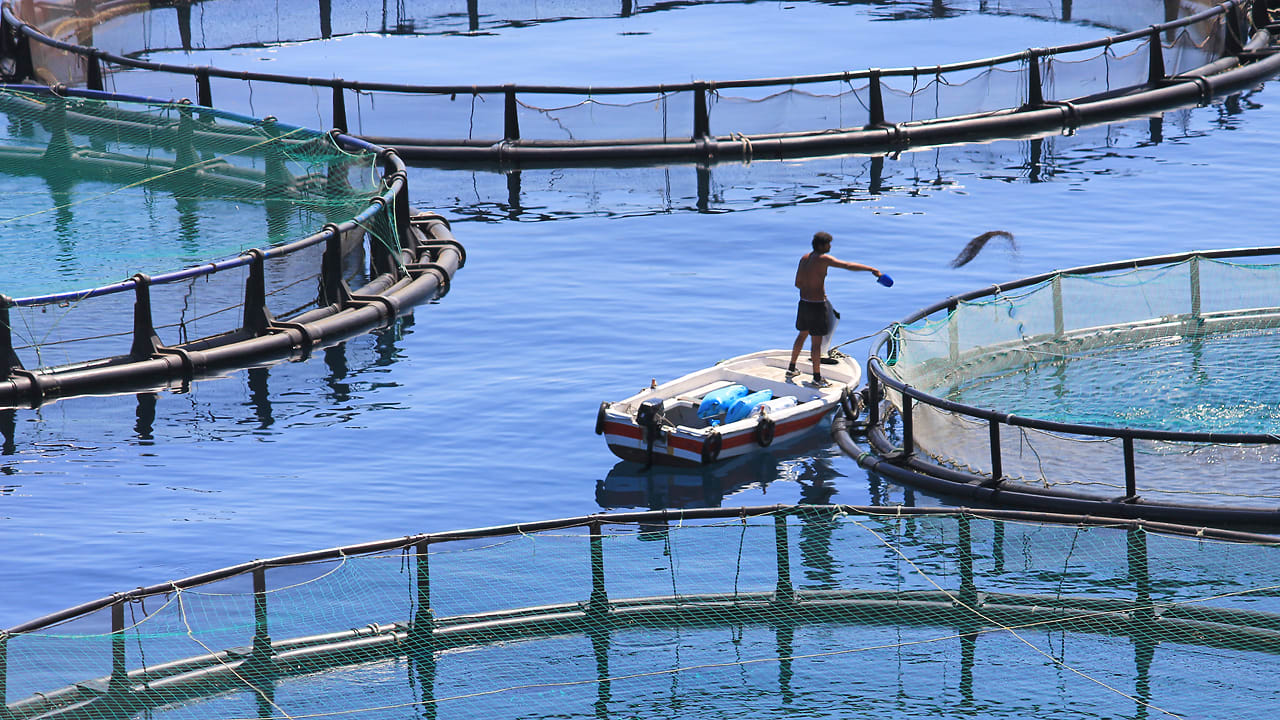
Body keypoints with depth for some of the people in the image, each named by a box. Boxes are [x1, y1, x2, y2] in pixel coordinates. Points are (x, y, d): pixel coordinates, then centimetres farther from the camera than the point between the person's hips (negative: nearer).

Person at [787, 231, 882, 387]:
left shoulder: (804, 258, 6)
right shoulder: (823, 259, -18)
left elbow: (798, 283, 11)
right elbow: (848, 266, -24)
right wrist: (871, 270, -22)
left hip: (804, 302, 8)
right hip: (818, 305, -8)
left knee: (802, 335, 25)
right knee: (816, 341, 1)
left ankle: (791, 369, 35)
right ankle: (817, 377, 10)